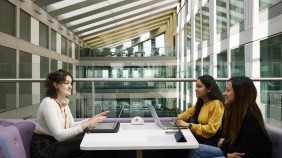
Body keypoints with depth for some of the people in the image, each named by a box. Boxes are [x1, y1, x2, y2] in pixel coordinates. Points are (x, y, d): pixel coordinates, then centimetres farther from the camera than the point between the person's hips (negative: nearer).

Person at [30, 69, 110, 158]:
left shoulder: (64, 102, 4)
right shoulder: (48, 103, -23)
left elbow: (71, 125, 5)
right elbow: (59, 135, -29)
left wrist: (92, 119, -6)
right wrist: (86, 124, -31)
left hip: (55, 142, 8)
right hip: (43, 147, -8)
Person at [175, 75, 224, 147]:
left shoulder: (216, 104, -19)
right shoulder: (200, 102, 7)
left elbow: (211, 129, -24)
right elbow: (188, 113, 19)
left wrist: (189, 125, -28)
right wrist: (178, 118, -3)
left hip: (213, 141, -7)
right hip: (201, 136, 7)